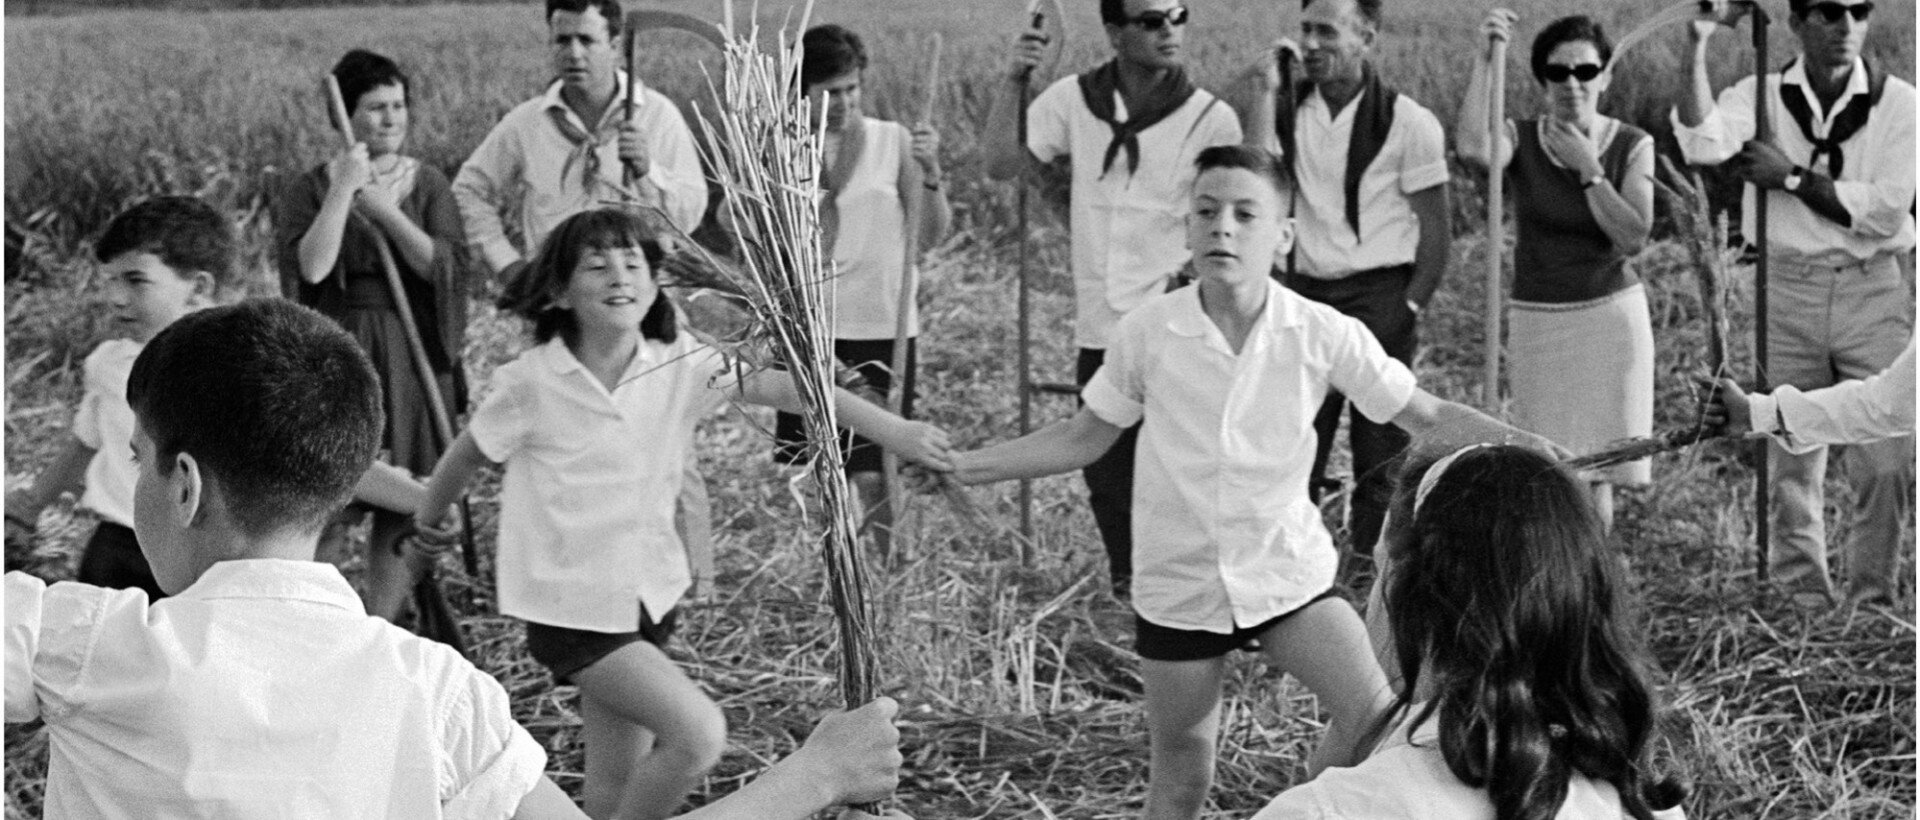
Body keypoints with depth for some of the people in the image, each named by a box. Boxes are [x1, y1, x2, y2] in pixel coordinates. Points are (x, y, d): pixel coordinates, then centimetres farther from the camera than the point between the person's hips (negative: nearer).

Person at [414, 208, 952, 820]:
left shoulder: (680, 366, -6)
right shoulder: (529, 384, -14)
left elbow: (780, 385, -15)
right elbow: (467, 455, 3)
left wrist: (893, 430, -25)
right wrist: (427, 524, 20)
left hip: (647, 596, 5)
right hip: (572, 607, -5)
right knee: (699, 733, -20)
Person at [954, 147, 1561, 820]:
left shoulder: (1325, 334, -10)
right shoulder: (1148, 331, -9)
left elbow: (1425, 415, -1)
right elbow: (1085, 437, 4)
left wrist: (1520, 444, -15)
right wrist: (963, 465, -3)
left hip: (1290, 571, 0)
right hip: (1179, 587, 0)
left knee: (1374, 716, -19)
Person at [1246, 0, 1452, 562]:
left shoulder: (1408, 122, -5)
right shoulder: (1289, 108, 6)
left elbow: (1437, 230, -2)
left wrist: (1410, 309, -9)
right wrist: (1267, 89, -12)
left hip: (1379, 297, -3)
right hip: (1305, 294, 4)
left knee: (1379, 455, 1)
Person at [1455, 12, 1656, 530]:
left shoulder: (1632, 146, -2)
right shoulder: (1521, 139, -2)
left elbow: (1632, 238, -13)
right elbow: (1473, 149, -27)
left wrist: (1587, 166, -15)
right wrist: (1485, 60, -27)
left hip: (1609, 313, -1)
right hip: (1536, 318, 1)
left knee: (1593, 470, -1)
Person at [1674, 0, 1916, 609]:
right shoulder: (1761, 97, 1)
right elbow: (1702, 145, -20)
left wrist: (1791, 177, -11)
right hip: (1785, 289, 1)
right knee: (1792, 464, 6)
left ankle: (1871, 600, 11)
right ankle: (1803, 601, 17)